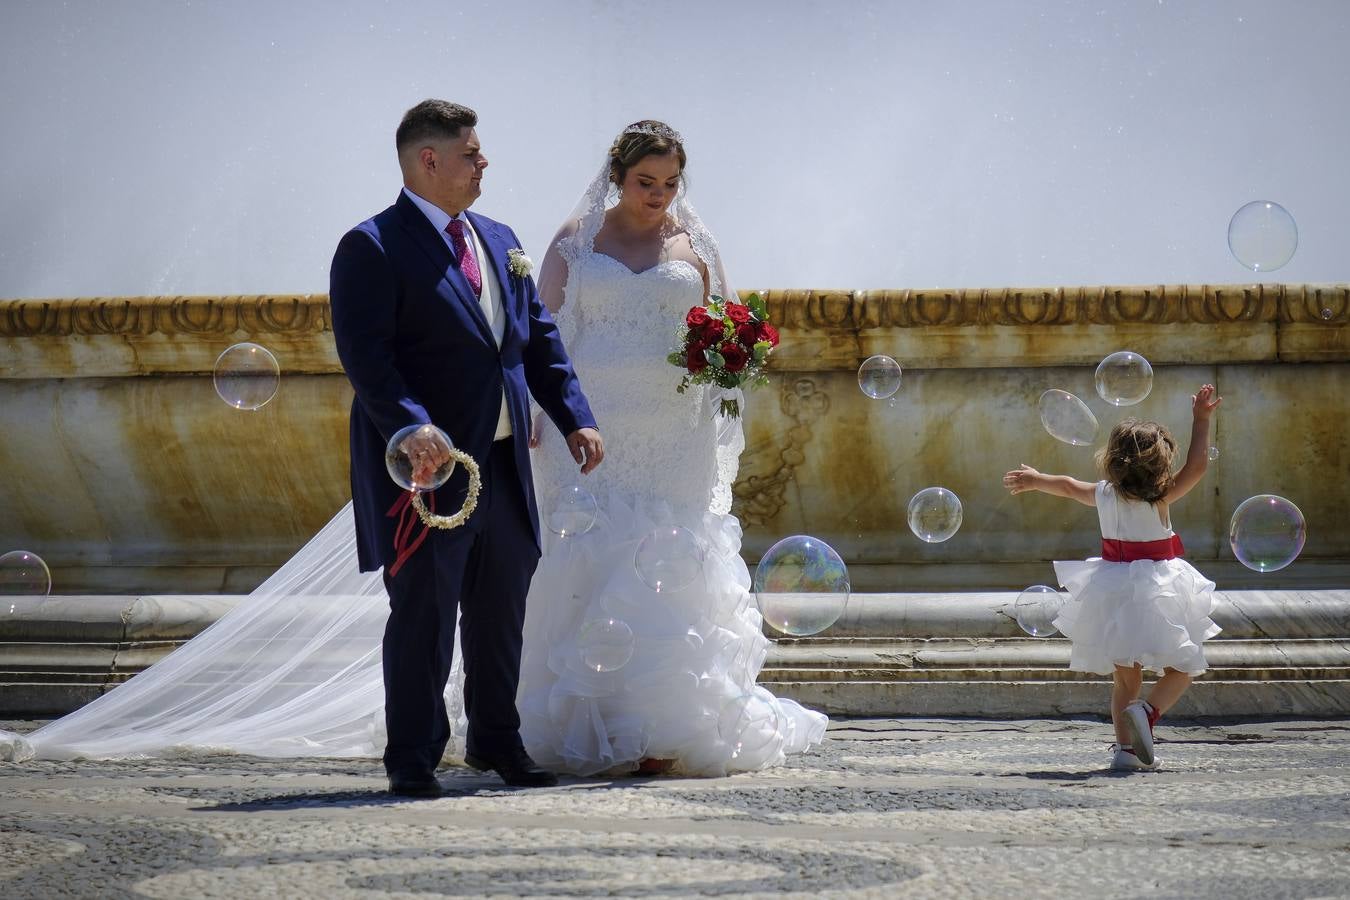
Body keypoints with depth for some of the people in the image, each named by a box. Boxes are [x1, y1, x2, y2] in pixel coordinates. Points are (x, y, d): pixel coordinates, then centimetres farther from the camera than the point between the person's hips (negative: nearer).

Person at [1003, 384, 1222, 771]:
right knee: (1183, 667, 4)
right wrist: (1201, 420, -8)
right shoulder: (1159, 500, -13)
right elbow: (1197, 465, -14)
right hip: (1154, 591, -5)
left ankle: (1126, 747, 5)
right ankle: (1147, 711, -23)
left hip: (1111, 591, 5)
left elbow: (1067, 485, 19)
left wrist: (1034, 479, 37)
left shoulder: (1103, 495, 1)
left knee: (1125, 678, 14)